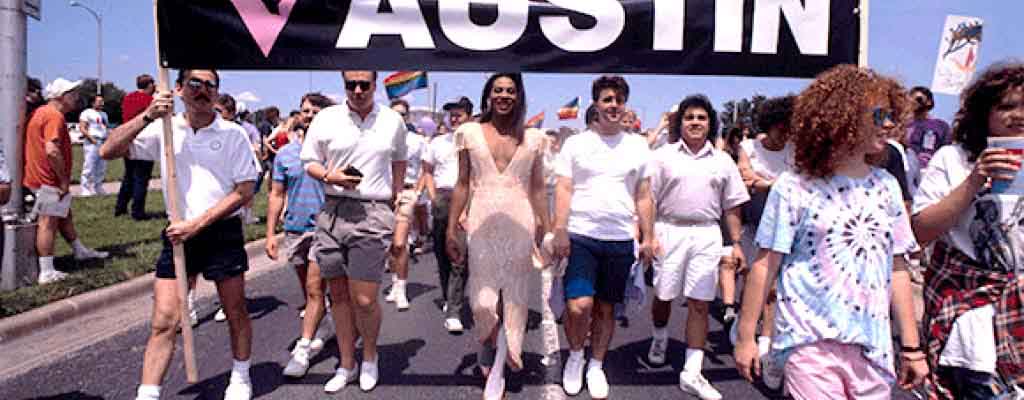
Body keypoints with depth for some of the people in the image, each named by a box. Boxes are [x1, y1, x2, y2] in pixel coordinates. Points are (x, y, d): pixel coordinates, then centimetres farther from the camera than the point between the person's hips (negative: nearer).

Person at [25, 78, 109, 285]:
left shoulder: (41, 112, 14)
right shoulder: (54, 116, -19)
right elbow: (52, 150, -30)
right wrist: (64, 180, -21)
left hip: (40, 176, 10)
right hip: (49, 180, -10)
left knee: (65, 215, 22)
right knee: (49, 222, -7)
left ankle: (80, 250, 38)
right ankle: (47, 273, -4)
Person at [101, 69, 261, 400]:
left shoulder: (233, 134, -4)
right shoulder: (164, 129, 3)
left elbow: (245, 190, -7)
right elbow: (108, 152, -5)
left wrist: (197, 224, -13)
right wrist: (147, 116, -17)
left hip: (223, 232, -1)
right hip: (178, 233, 1)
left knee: (236, 312, 11)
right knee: (163, 321, -2)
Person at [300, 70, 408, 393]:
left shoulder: (393, 121, 7)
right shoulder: (326, 119, 4)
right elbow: (309, 162, 10)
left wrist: (395, 202, 20)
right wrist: (330, 177, -10)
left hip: (374, 214, -2)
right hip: (332, 212, 2)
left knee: (364, 300, -6)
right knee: (338, 295, 10)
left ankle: (369, 358, 22)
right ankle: (346, 365, 26)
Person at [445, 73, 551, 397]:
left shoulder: (533, 138, 7)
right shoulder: (469, 133, 6)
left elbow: (538, 189, 8)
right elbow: (462, 184, 6)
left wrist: (548, 232, 6)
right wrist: (451, 229, 4)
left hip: (520, 225, 1)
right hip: (482, 224, -1)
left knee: (516, 297, 5)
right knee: (482, 301, -1)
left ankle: (504, 358, 23)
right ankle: (488, 345, 31)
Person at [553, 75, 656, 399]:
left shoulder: (638, 146, 9)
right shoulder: (575, 143, 3)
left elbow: (643, 196, 10)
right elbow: (563, 190, -2)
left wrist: (648, 237, 6)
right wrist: (560, 232, -11)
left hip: (620, 239, 3)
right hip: (581, 236, -2)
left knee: (606, 309, 11)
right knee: (579, 306, -13)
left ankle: (596, 366, 30)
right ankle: (575, 355, 16)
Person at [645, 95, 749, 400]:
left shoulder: (723, 161, 11)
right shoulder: (664, 156, 4)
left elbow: (731, 207, 13)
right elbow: (649, 199, 2)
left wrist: (736, 243, 7)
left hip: (707, 235, 1)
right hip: (669, 231, -1)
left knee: (700, 303, 0)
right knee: (663, 296, 7)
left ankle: (692, 372, 6)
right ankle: (660, 338, 39)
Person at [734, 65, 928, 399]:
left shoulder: (886, 186, 8)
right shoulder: (795, 187, -7)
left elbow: (897, 268, 10)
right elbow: (766, 265, -6)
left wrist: (911, 346, 10)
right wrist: (746, 338, -6)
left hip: (873, 346, 5)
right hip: (811, 343, -5)